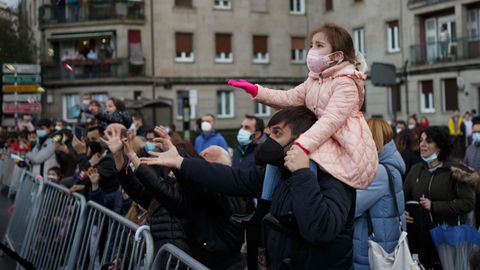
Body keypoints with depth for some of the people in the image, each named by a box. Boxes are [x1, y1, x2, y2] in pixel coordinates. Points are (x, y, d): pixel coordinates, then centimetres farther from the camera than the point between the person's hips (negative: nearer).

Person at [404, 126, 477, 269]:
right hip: (420, 235, 4)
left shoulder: (455, 170, -7)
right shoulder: (416, 170, 7)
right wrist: (403, 211, -7)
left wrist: (434, 206, -17)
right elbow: (404, 198, 16)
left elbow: (468, 202, -13)